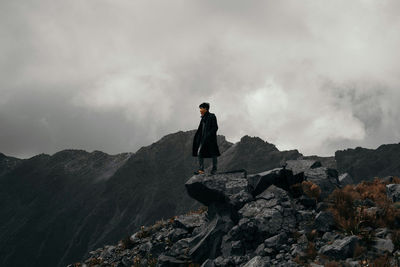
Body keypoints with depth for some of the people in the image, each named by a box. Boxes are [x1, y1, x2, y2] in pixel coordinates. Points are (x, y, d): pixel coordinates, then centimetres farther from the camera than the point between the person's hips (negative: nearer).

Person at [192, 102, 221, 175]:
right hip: (203, 138, 8)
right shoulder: (203, 117, 13)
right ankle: (201, 169, 1)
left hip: (210, 138, -8)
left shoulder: (212, 116, -9)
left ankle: (214, 169, 8)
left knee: (213, 154, 0)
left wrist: (209, 135, -19)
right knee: (199, 153, -1)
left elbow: (215, 128, -12)